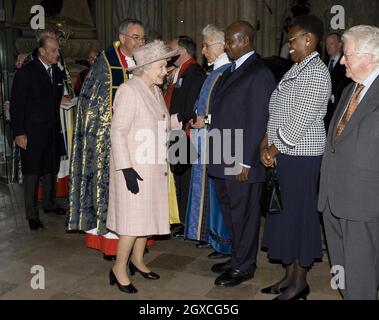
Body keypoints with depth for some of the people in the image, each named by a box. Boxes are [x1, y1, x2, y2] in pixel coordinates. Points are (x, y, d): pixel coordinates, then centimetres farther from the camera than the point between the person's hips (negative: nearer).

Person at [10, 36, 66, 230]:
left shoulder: (57, 72, 8)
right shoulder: (26, 73, -11)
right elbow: (16, 105, -11)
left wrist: (57, 127, 7)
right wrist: (19, 133, -15)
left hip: (52, 132, 6)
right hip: (32, 133, -6)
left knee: (51, 169, 16)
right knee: (32, 173, 2)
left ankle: (49, 204, 33)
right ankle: (32, 214, 12)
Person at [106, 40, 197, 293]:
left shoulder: (155, 91, 10)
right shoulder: (129, 91, -15)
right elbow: (118, 131, -19)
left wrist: (179, 119, -2)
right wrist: (125, 168, -23)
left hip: (154, 166, 8)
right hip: (134, 168, -8)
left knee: (148, 215, 15)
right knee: (134, 219, -3)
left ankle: (137, 260, 31)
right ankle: (119, 269, 13)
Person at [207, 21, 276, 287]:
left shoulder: (259, 73, -13)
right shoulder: (231, 71, 14)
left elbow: (258, 121, -17)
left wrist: (244, 162, -17)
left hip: (243, 162, -8)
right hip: (225, 160, 8)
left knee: (243, 213, 6)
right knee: (231, 211, 17)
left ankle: (244, 266, 22)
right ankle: (238, 258, 34)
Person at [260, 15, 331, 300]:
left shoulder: (315, 73, -15)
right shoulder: (296, 69, 14)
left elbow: (300, 121, -20)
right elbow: (277, 114, 14)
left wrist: (274, 149, -13)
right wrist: (265, 144, 5)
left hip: (301, 156, -9)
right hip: (283, 154, 9)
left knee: (298, 215, 1)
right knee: (285, 213, 14)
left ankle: (300, 283, 17)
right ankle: (290, 276, 27)